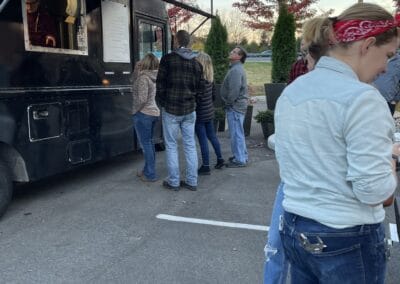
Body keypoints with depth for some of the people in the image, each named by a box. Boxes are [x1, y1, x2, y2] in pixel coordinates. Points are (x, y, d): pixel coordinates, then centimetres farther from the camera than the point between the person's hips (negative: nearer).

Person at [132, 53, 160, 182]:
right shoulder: (153, 77, 7)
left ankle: (150, 174, 3)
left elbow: (142, 99, -23)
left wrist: (135, 111, -6)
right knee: (149, 142, 16)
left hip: (143, 114, -9)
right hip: (154, 112, 9)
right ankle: (148, 170, 26)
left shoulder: (143, 78, -17)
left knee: (145, 143, -2)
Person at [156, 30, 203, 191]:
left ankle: (173, 182, 9)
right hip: (189, 109, 4)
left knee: (171, 146, 4)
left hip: (171, 109, -4)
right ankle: (191, 181, 13)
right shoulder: (196, 62, 6)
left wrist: (161, 102, 8)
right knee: (190, 145, 9)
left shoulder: (168, 59, -7)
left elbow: (160, 84, -6)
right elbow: (199, 87, 9)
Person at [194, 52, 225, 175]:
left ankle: (206, 166, 7)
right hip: (209, 112, 8)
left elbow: (198, 97, -21)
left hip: (200, 114, -8)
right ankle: (220, 159, 31)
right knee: (212, 136, 20)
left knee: (203, 140, 0)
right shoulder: (210, 78, 4)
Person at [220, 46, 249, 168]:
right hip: (237, 106, 11)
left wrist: (229, 103, -14)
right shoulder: (236, 68, 16)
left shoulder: (236, 70, -18)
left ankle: (240, 160, 4)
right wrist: (229, 103, 16)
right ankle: (242, 155, 30)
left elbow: (234, 90, -25)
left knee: (236, 133, -3)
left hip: (235, 107, -11)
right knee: (238, 133, 19)